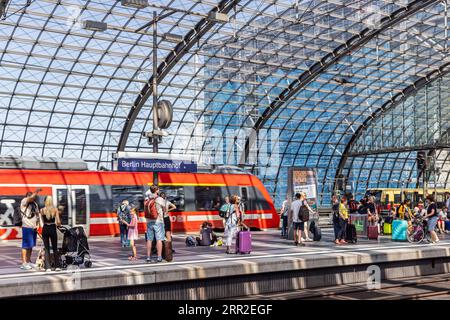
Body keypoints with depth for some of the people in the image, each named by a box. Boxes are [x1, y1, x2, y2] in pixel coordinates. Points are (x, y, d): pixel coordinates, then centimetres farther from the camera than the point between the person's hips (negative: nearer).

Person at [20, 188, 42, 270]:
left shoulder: (35, 204, 13)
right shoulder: (24, 202, -6)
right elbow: (31, 198, -26)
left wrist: (37, 225, 7)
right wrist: (37, 191, -20)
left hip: (34, 228, 7)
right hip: (27, 227, -7)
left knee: (31, 246, 13)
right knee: (26, 245, -6)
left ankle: (28, 261, 21)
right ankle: (24, 263, -4)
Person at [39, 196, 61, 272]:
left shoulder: (42, 210, -2)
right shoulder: (55, 210, -4)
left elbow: (42, 221, -2)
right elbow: (58, 222, -8)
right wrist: (57, 225, 13)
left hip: (45, 229, 0)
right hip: (53, 229, 0)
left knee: (47, 248, 6)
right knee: (55, 248, 12)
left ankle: (48, 267, 0)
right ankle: (57, 266, 12)